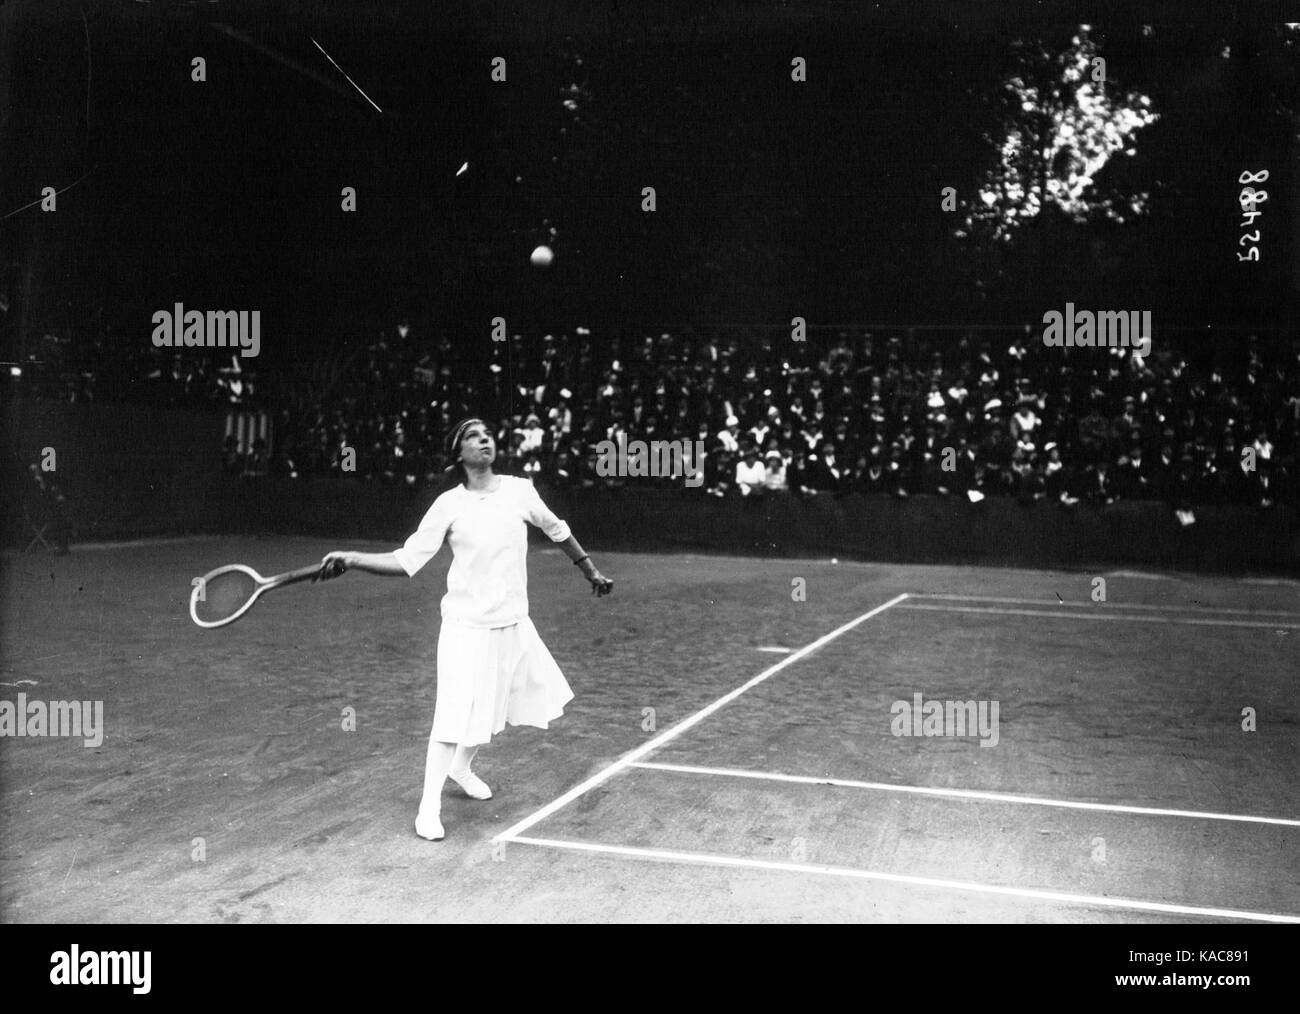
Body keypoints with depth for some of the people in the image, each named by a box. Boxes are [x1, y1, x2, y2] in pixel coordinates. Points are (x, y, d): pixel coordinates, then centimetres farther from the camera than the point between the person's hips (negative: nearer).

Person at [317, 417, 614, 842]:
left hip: (514, 624, 4)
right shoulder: (448, 505, -9)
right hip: (467, 628, -4)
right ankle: (430, 805, 8)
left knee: (489, 712, 17)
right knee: (454, 719, -9)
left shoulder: (519, 490, -1)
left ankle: (462, 767, 45)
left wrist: (591, 571, 23)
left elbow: (557, 529, 15)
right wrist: (351, 559, -23)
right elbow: (407, 560, -11)